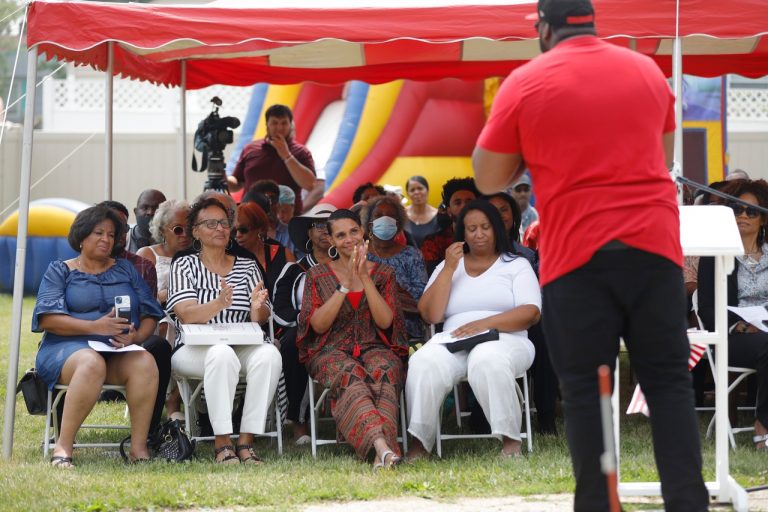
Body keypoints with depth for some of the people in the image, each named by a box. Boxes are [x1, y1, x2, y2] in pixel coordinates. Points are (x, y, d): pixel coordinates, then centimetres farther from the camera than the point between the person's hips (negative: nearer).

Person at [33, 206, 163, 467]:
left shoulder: (125, 269, 23)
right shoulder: (60, 271, 13)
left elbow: (150, 315, 15)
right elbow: (47, 318, -2)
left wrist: (135, 336, -9)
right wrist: (96, 327, -14)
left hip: (119, 351, 3)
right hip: (68, 347, -3)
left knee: (145, 363, -32)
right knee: (92, 363, -39)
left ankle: (139, 448, -35)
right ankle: (63, 448, -38)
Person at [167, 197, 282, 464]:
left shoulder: (247, 267, 16)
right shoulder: (184, 266, 7)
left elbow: (260, 320, 6)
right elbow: (186, 315, -10)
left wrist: (257, 307, -20)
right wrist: (219, 304, -30)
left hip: (242, 347, 3)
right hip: (194, 350, -3)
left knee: (269, 354, -30)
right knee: (222, 354, -37)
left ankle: (246, 441, -29)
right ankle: (222, 443, -34)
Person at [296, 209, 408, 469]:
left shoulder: (383, 273, 14)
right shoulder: (317, 275, 12)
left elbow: (385, 322, 0)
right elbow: (318, 325, -1)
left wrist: (365, 279, -8)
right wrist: (346, 285, -9)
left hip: (375, 348, 1)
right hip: (332, 352, -1)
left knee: (382, 371, -37)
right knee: (350, 375, -37)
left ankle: (381, 450, -55)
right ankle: (382, 445, -57)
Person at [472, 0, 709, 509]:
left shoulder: (525, 84, 1)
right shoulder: (648, 71, 12)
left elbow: (487, 179, 6)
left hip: (577, 255, -2)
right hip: (654, 245, 3)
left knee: (586, 390, 2)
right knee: (669, 381, 5)